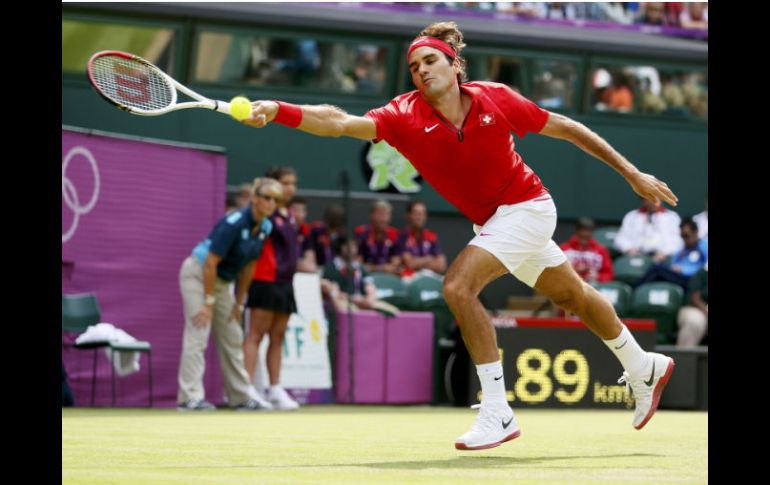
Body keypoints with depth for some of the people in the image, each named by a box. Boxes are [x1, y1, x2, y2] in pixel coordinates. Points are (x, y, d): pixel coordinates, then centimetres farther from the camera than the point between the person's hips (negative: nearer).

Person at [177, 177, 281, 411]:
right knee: (198, 334, -15)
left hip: (221, 281, 8)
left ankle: (242, 396, 16)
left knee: (232, 338, 10)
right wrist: (208, 303, -23)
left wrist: (239, 303, 8)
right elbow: (210, 263, -25)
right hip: (198, 275, -8)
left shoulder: (265, 228, -2)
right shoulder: (233, 223, -26)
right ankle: (189, 397, -17)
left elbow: (248, 267, 7)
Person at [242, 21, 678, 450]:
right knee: (574, 296, 24)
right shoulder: (406, 116, -16)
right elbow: (340, 122, -31)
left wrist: (632, 174, -5)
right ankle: (645, 369, 49)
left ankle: (497, 414, -20)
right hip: (490, 221, 5)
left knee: (459, 285, -24)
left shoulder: (495, 99, -20)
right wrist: (277, 111, -48)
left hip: (525, 205, -5)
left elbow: (566, 128, -8)